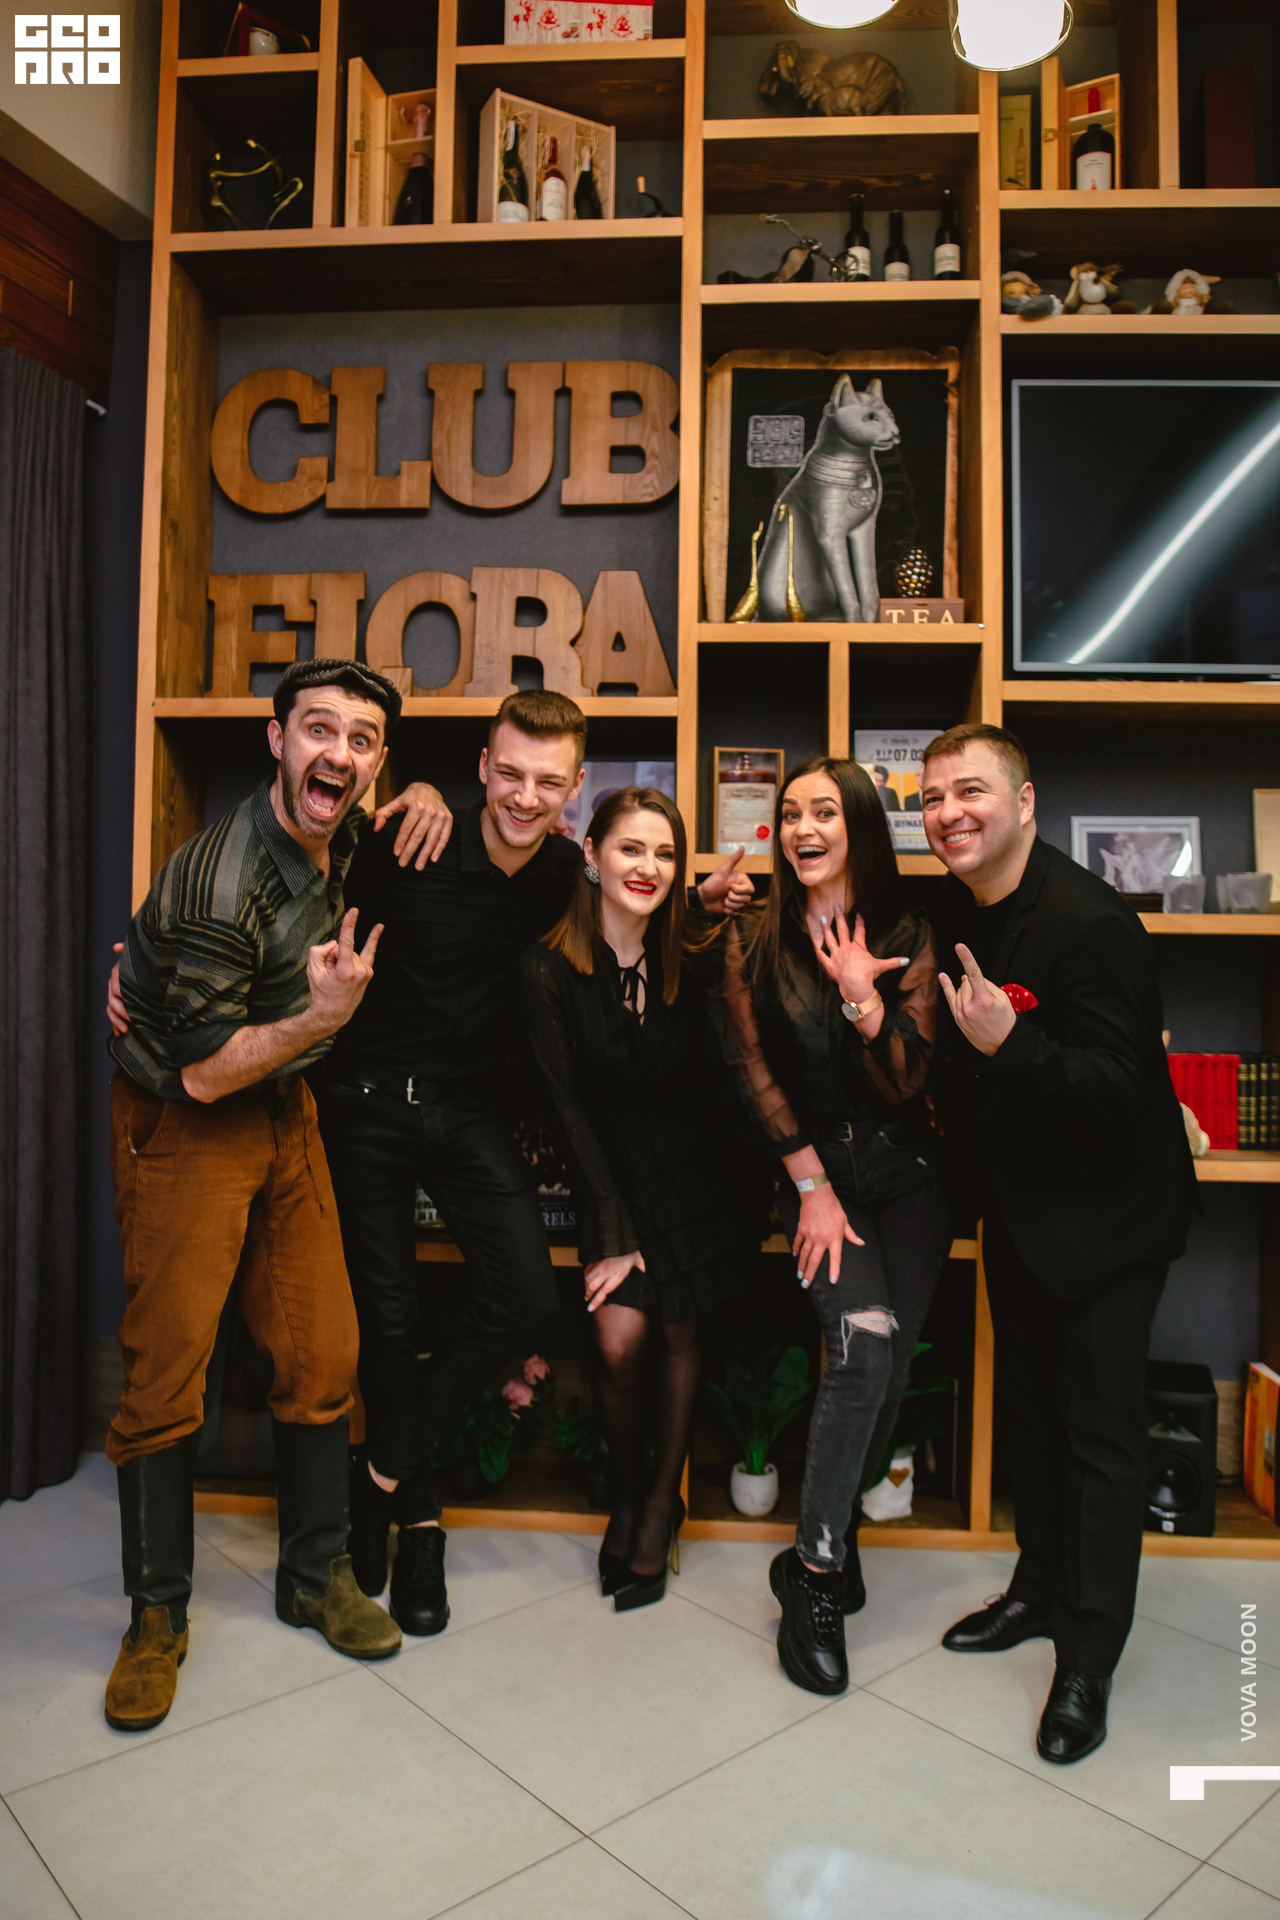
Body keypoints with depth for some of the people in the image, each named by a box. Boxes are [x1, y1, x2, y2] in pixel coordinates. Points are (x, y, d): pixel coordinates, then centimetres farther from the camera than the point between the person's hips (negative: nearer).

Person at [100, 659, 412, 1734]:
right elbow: (205, 1073, -21)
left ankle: (316, 1575, 26)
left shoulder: (342, 840, -2)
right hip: (182, 1125, -6)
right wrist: (327, 1014, -28)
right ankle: (158, 1614, 21)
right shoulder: (217, 881, -26)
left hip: (283, 1112, 7)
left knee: (323, 1355, 7)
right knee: (167, 1373, 0)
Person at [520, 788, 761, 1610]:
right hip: (613, 1174, -2)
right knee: (619, 1340, -12)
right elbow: (566, 1107, -11)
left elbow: (706, 1079, 2)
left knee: (679, 1334, 2)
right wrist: (613, 1232, -13)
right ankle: (627, 1490, 18)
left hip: (696, 1171, 2)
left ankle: (662, 1505, 25)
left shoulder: (683, 961, -3)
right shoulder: (550, 970, -12)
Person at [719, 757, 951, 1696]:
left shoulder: (909, 934, -2)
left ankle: (823, 1543, 19)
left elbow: (907, 1084, -7)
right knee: (865, 1340, -20)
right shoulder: (754, 940, -1)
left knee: (891, 1367, -3)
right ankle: (817, 1571, -5)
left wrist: (864, 998, -22)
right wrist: (813, 1185, -3)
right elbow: (759, 1074, 0)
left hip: (907, 1171, 2)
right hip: (813, 1169, -1)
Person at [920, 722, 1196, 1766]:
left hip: (1106, 1211, -8)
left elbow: (1117, 1086, -26)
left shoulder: (1090, 921, -24)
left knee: (1101, 1427, 2)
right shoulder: (955, 908, 1)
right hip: (1017, 1202, 8)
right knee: (1029, 1402, 20)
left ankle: (1090, 1656, 18)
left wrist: (1009, 1043, -39)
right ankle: (1042, 1585, 39)